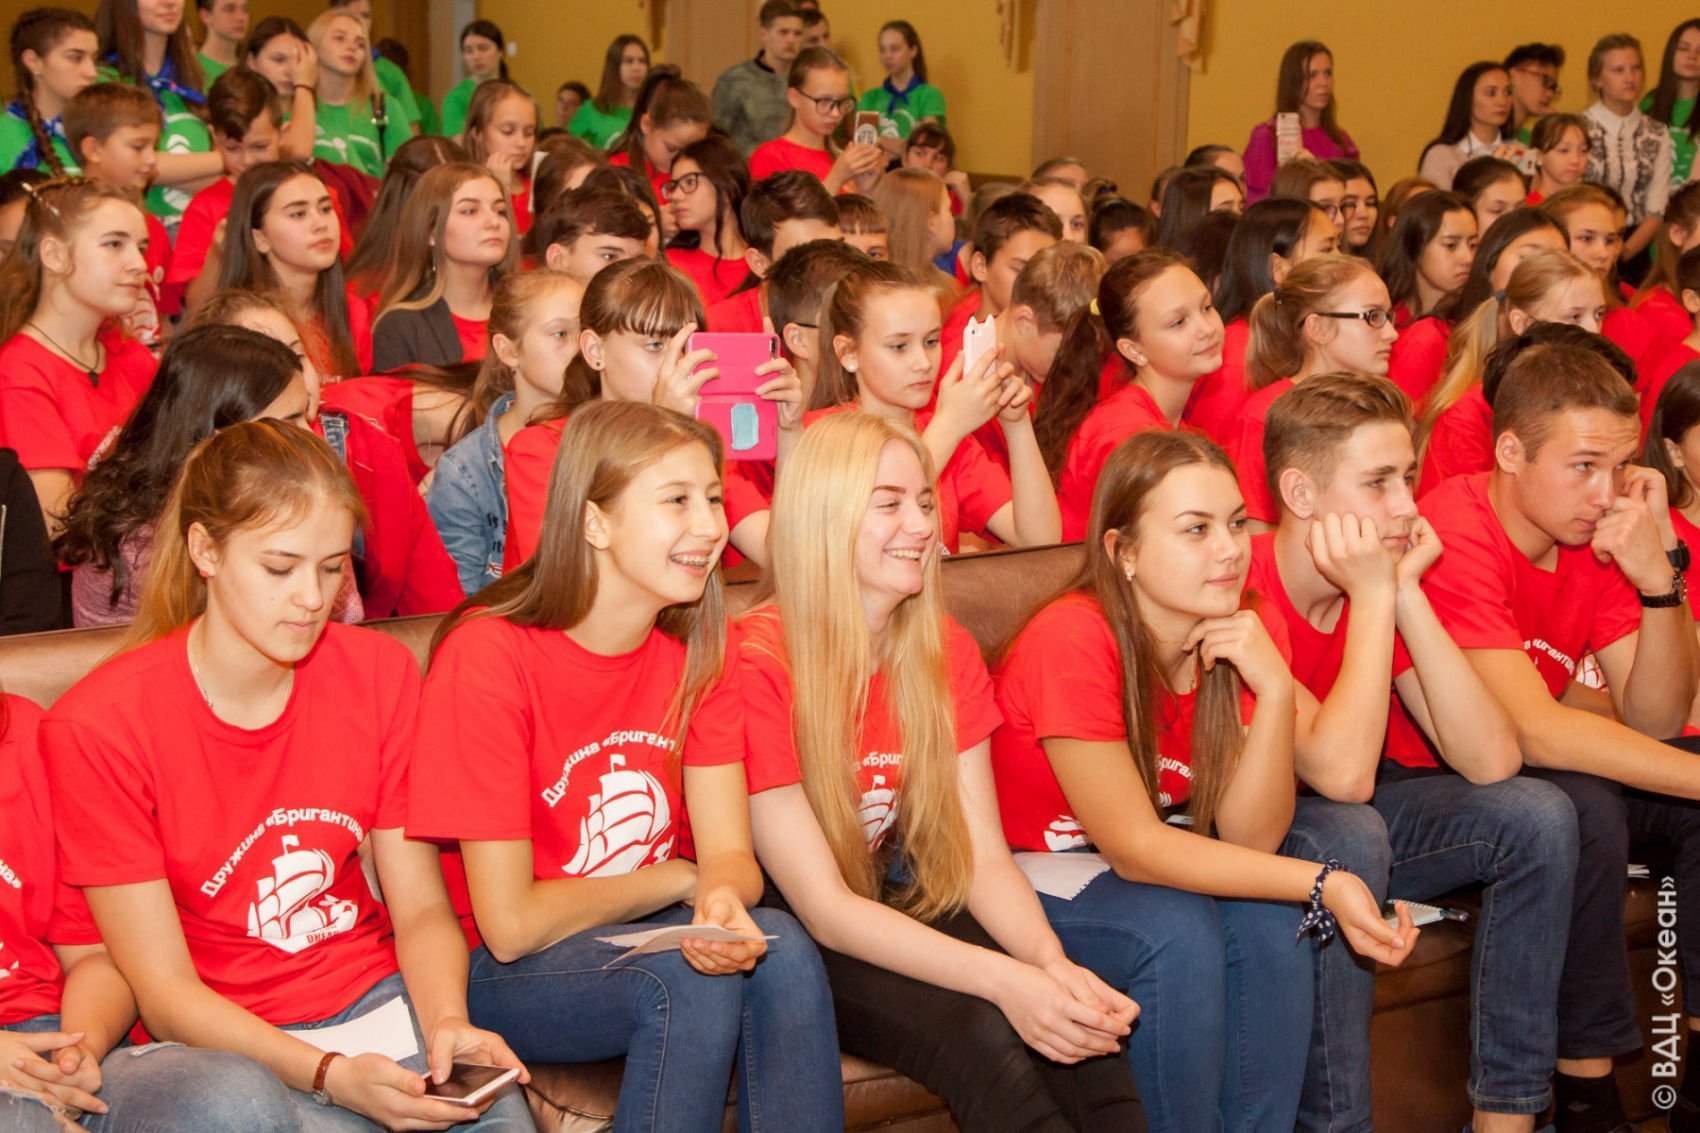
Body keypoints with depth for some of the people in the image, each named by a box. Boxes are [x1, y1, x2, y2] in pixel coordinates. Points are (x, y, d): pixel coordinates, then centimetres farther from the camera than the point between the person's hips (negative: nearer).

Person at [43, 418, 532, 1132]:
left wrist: (445, 1021, -15)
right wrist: (330, 1074, -24)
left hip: (378, 1000, 2)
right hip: (219, 1044, -2)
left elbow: (420, 906, 5)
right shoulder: (97, 728, -11)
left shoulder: (380, 674, 1)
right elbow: (164, 991, -11)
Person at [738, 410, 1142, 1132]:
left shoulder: (945, 652, 1)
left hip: (905, 908, 6)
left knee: (1080, 1028, -23)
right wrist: (1004, 981, -32)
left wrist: (1048, 960, -25)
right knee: (979, 1034, -31)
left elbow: (985, 855, -3)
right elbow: (823, 908, -22)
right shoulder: (757, 662, -21)